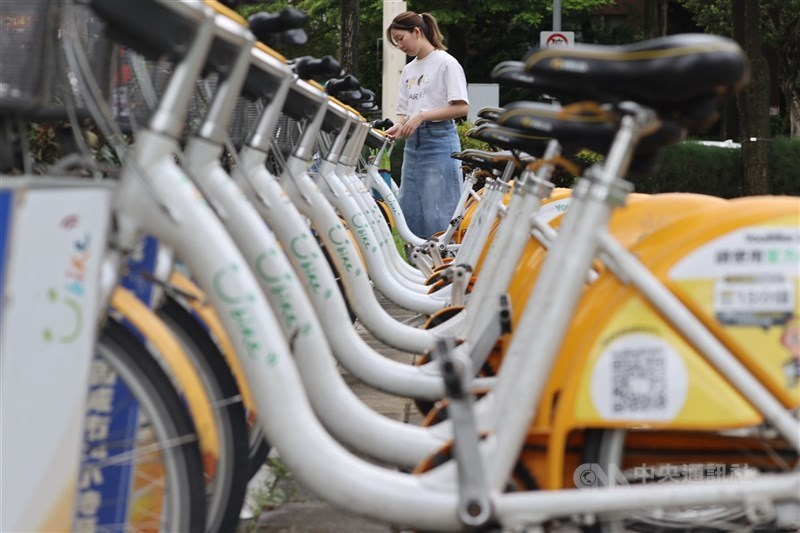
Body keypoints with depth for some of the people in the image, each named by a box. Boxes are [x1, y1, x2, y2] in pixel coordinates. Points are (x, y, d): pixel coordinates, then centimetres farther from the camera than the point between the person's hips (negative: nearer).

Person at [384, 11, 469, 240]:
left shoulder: (445, 63, -4)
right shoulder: (408, 70, 16)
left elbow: (461, 108, -12)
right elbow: (404, 112, 15)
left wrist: (421, 116, -18)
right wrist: (398, 127, -7)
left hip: (439, 141, -7)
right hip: (413, 143, 8)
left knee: (438, 216, -9)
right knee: (409, 213, 6)